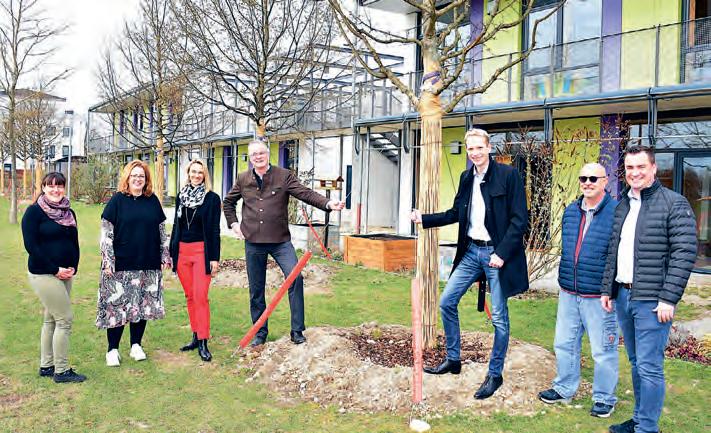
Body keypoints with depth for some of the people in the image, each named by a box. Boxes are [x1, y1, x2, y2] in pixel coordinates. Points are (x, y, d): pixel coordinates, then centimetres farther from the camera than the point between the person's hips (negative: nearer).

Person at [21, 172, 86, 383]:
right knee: (65, 319, -7)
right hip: (43, 274, -7)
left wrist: (73, 267, -2)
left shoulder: (69, 213, 11)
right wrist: (55, 269, -15)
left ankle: (46, 366, 25)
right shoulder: (34, 211, -8)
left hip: (64, 274, 7)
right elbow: (31, 245, -13)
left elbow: (74, 243, 14)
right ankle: (61, 371, 3)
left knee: (51, 319, 14)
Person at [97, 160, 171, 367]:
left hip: (148, 265, 3)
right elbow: (106, 233, -4)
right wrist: (108, 262, -10)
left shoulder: (153, 201, 9)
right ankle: (112, 349, 13)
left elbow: (162, 231, 14)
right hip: (121, 265, -3)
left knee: (143, 305, 9)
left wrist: (165, 256, 10)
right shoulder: (117, 200, -1)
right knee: (117, 306, 0)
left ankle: (136, 345, 23)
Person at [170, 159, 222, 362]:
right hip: (182, 251, 5)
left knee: (200, 297, -9)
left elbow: (214, 230, -4)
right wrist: (171, 252, 13)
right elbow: (176, 226, 15)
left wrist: (214, 258, -8)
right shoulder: (181, 196, 11)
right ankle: (196, 336, 19)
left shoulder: (212, 198, -3)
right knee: (190, 297, 10)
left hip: (202, 251, -5)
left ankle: (203, 342, -4)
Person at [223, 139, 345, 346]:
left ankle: (297, 331, -7)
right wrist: (233, 223, 10)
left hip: (280, 240, -3)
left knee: (295, 278, -19)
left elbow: (305, 193, -14)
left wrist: (328, 204, -30)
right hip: (253, 242, 3)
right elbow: (228, 202, 23)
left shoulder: (284, 176, -2)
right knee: (256, 289, 10)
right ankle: (260, 333, 25)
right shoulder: (243, 179, 7)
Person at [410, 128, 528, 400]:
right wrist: (424, 219, 10)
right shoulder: (466, 177, 9)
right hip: (471, 251, 6)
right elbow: (456, 213, 17)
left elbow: (520, 219, -13)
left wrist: (502, 253, -18)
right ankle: (453, 360, 23)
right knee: (447, 301, 6)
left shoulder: (508, 175, -10)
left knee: (499, 317, 4)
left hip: (496, 252, -6)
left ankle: (495, 374, 20)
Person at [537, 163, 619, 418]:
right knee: (565, 344, 15)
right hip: (568, 294, 6)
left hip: (599, 297, -6)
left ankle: (604, 398, 25)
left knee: (603, 350, 7)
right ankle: (564, 389, 33)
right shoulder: (570, 211, 9)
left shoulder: (617, 212, -10)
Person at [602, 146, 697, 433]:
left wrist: (669, 299, -17)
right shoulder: (622, 205, 13)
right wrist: (607, 289, 15)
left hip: (651, 301, -6)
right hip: (623, 296, 7)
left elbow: (685, 253, -13)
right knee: (636, 364, 16)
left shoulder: (674, 204, -7)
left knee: (649, 367, -2)